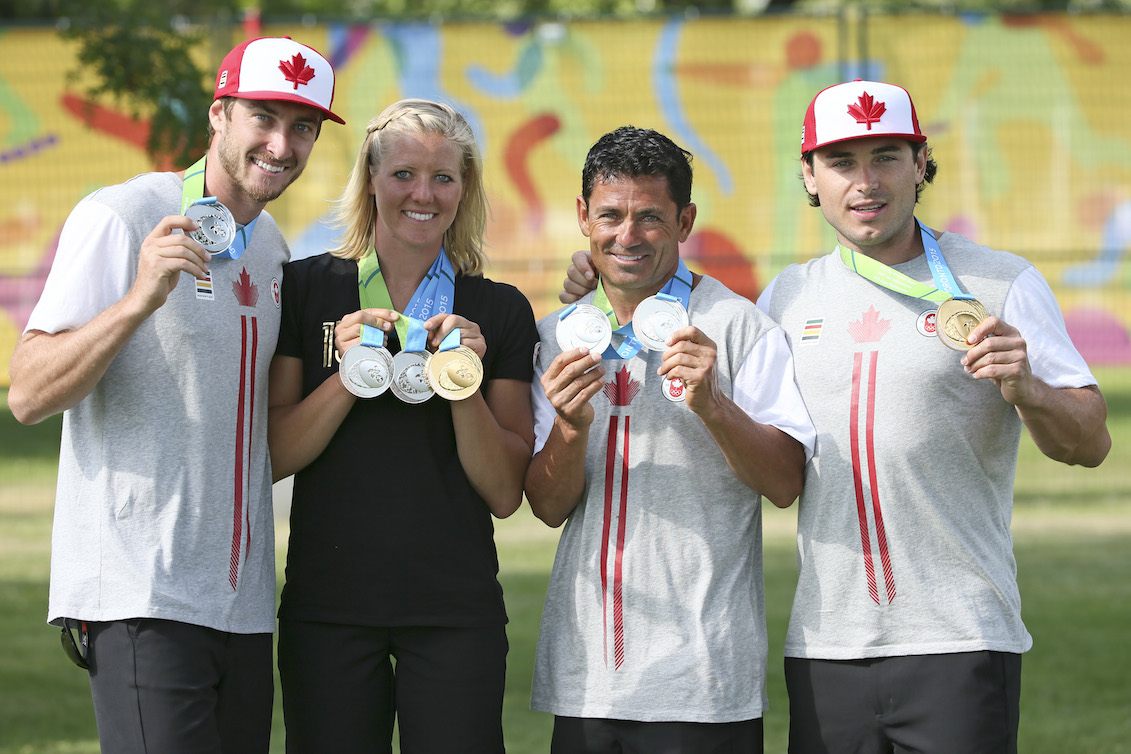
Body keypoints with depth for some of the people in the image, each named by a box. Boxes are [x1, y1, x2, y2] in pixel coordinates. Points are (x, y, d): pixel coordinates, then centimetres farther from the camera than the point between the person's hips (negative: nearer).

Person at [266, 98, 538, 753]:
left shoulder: (500, 311, 6)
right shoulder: (308, 289, 4)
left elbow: (505, 494, 3)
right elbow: (271, 457, -1)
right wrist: (348, 375, -15)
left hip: (455, 614, 0)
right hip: (328, 606, 0)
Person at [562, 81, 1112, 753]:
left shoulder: (1000, 284, 1)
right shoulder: (789, 296, 13)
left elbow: (1091, 444, -1)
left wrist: (1027, 389, -23)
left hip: (960, 646, -4)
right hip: (826, 643, 4)